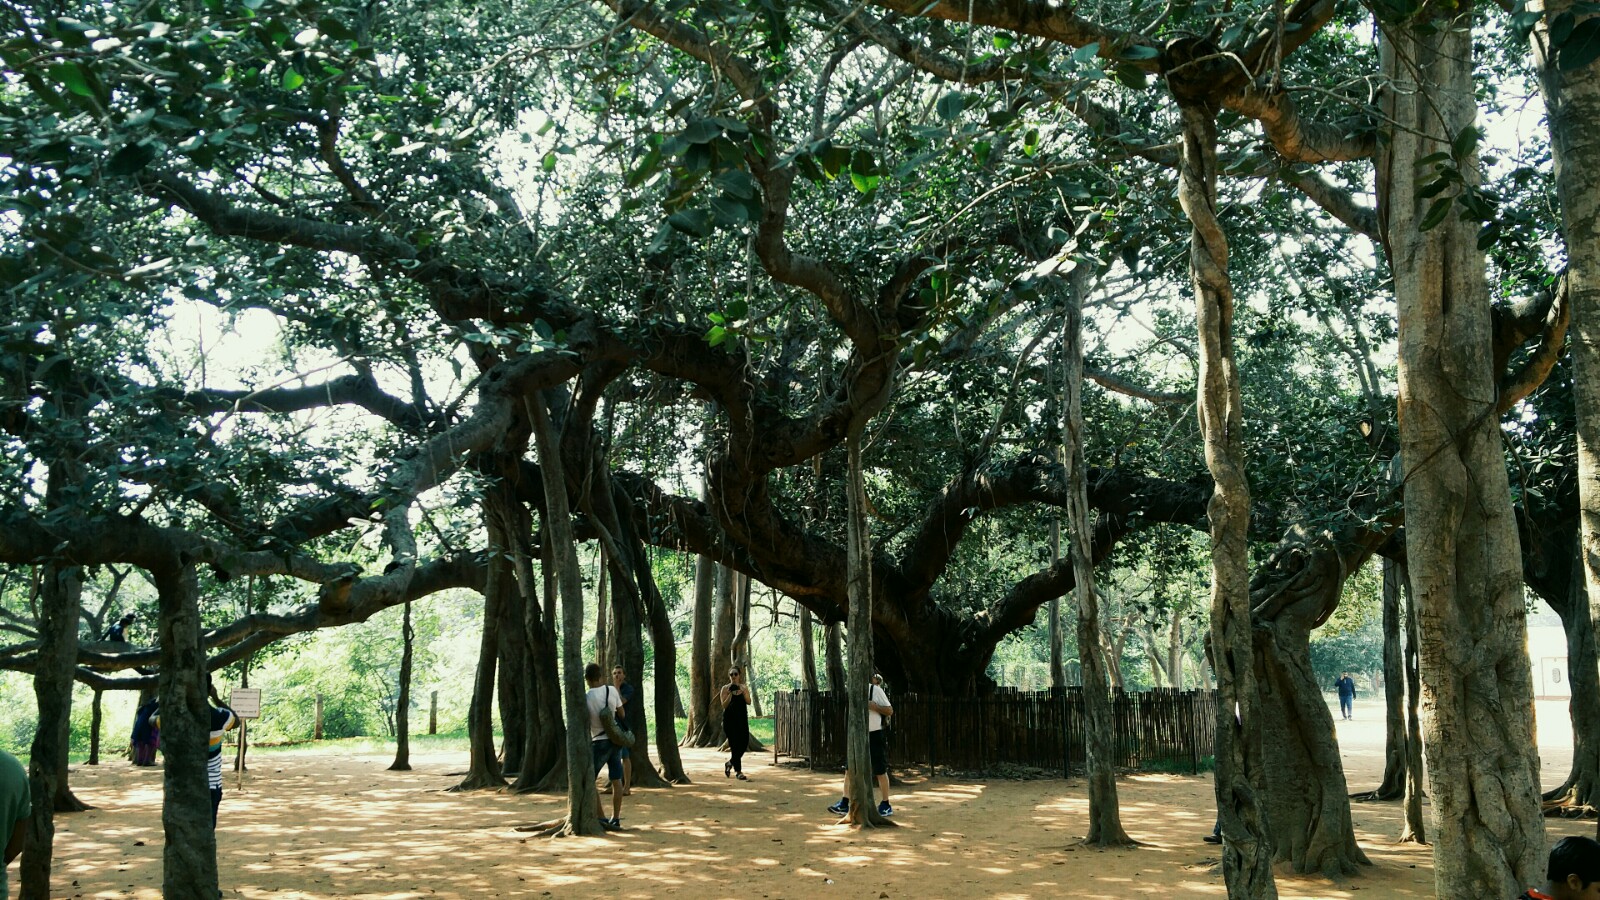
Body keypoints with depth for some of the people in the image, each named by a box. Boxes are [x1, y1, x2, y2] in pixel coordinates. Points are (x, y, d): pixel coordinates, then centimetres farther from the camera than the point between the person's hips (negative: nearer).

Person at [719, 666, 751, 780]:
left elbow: (749, 702, -3)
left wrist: (743, 692, -19)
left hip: (742, 719, 4)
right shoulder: (725, 689, -1)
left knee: (744, 743, 1)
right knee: (735, 745, -8)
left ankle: (730, 763, 25)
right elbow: (724, 705, -8)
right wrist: (730, 694, -20)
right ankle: (738, 771, -2)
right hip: (729, 719, -4)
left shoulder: (744, 688, 9)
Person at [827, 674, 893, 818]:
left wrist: (873, 706, -20)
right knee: (849, 769, -1)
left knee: (880, 771, 1)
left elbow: (890, 711, -8)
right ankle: (844, 804, 2)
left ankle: (885, 806, 11)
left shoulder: (876, 690, -7)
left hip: (875, 735, -6)